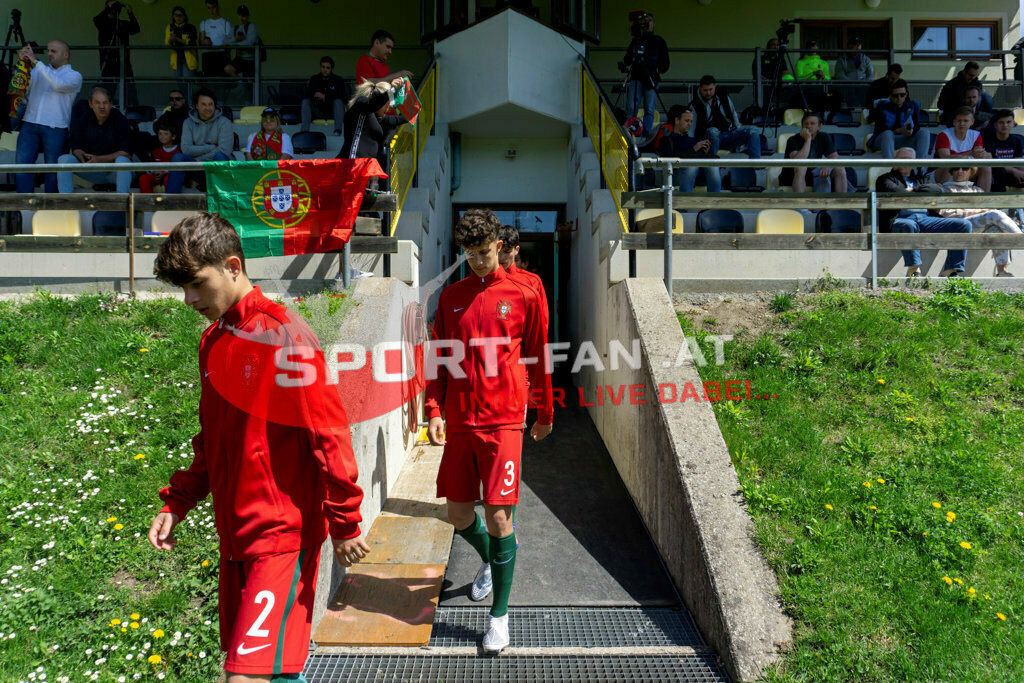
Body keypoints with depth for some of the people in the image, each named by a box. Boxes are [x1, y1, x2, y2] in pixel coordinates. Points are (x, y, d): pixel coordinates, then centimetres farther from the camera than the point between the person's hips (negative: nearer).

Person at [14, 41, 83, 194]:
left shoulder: (74, 76, 8)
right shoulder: (38, 71, 23)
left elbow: (59, 84, -14)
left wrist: (36, 61, -13)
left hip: (55, 127, -4)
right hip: (29, 124, 4)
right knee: (22, 165, -5)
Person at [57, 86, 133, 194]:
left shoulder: (120, 120, -8)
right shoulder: (82, 121, 4)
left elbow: (126, 153, -15)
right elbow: (76, 148, 3)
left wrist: (99, 159, -24)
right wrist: (82, 157, -23)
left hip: (116, 171, -4)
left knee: (122, 160, -36)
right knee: (64, 159, -14)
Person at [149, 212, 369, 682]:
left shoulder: (283, 336, -16)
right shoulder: (212, 341, 10)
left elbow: (330, 436, -16)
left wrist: (345, 524, -13)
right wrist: (176, 503, 12)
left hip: (283, 532, -8)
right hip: (235, 534, 8)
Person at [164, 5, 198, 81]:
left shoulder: (190, 28, -2)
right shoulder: (170, 28, 9)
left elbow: (192, 43, -13)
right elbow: (166, 43, 1)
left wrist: (177, 39, -20)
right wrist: (170, 40, -23)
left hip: (189, 59, -4)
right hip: (176, 60, 4)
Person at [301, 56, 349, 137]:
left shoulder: (338, 80, -2)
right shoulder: (314, 79, 6)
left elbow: (344, 98, -16)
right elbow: (308, 94, -5)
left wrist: (325, 97, -23)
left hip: (333, 112, -3)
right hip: (319, 112, 3)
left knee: (338, 101, -31)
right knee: (305, 101, -19)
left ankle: (338, 130, -40)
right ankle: (304, 130, -28)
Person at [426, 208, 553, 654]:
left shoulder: (523, 295, 1)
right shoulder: (451, 297, 10)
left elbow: (538, 358, 7)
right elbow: (438, 360, 11)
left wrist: (545, 413, 12)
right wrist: (434, 410, 0)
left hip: (503, 421, -3)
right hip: (459, 421, 4)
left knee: (498, 516, -4)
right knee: (458, 514, 11)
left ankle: (500, 615, 12)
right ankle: (490, 559, 44)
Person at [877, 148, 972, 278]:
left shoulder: (918, 181, 36)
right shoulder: (885, 178, 21)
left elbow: (938, 189, 15)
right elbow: (894, 192, -3)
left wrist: (915, 190, 5)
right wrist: (920, 194, 10)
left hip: (925, 218, 6)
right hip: (901, 219, -6)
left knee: (964, 224, -11)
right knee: (909, 226, -42)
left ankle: (951, 271, -18)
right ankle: (914, 270, -37)